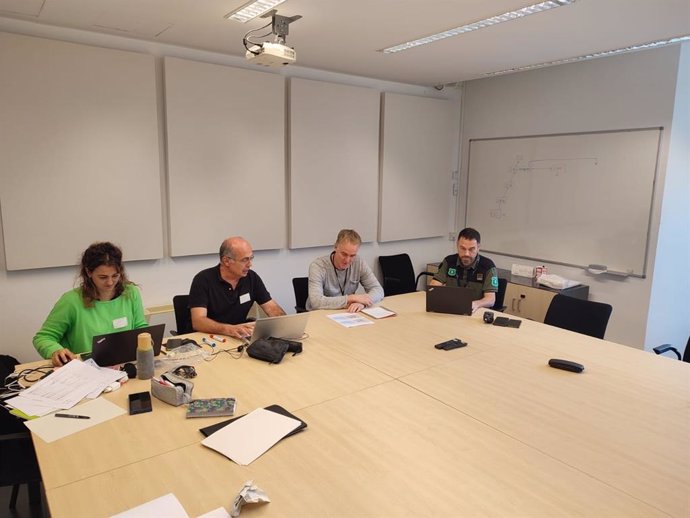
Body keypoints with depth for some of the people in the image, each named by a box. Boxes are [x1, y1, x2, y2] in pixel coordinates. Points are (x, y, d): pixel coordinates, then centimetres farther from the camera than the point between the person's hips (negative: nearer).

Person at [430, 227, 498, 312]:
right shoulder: (449, 261, 2)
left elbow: (491, 299, -13)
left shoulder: (488, 266, -7)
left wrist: (476, 304, -34)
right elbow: (433, 287, -1)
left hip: (477, 312, -1)